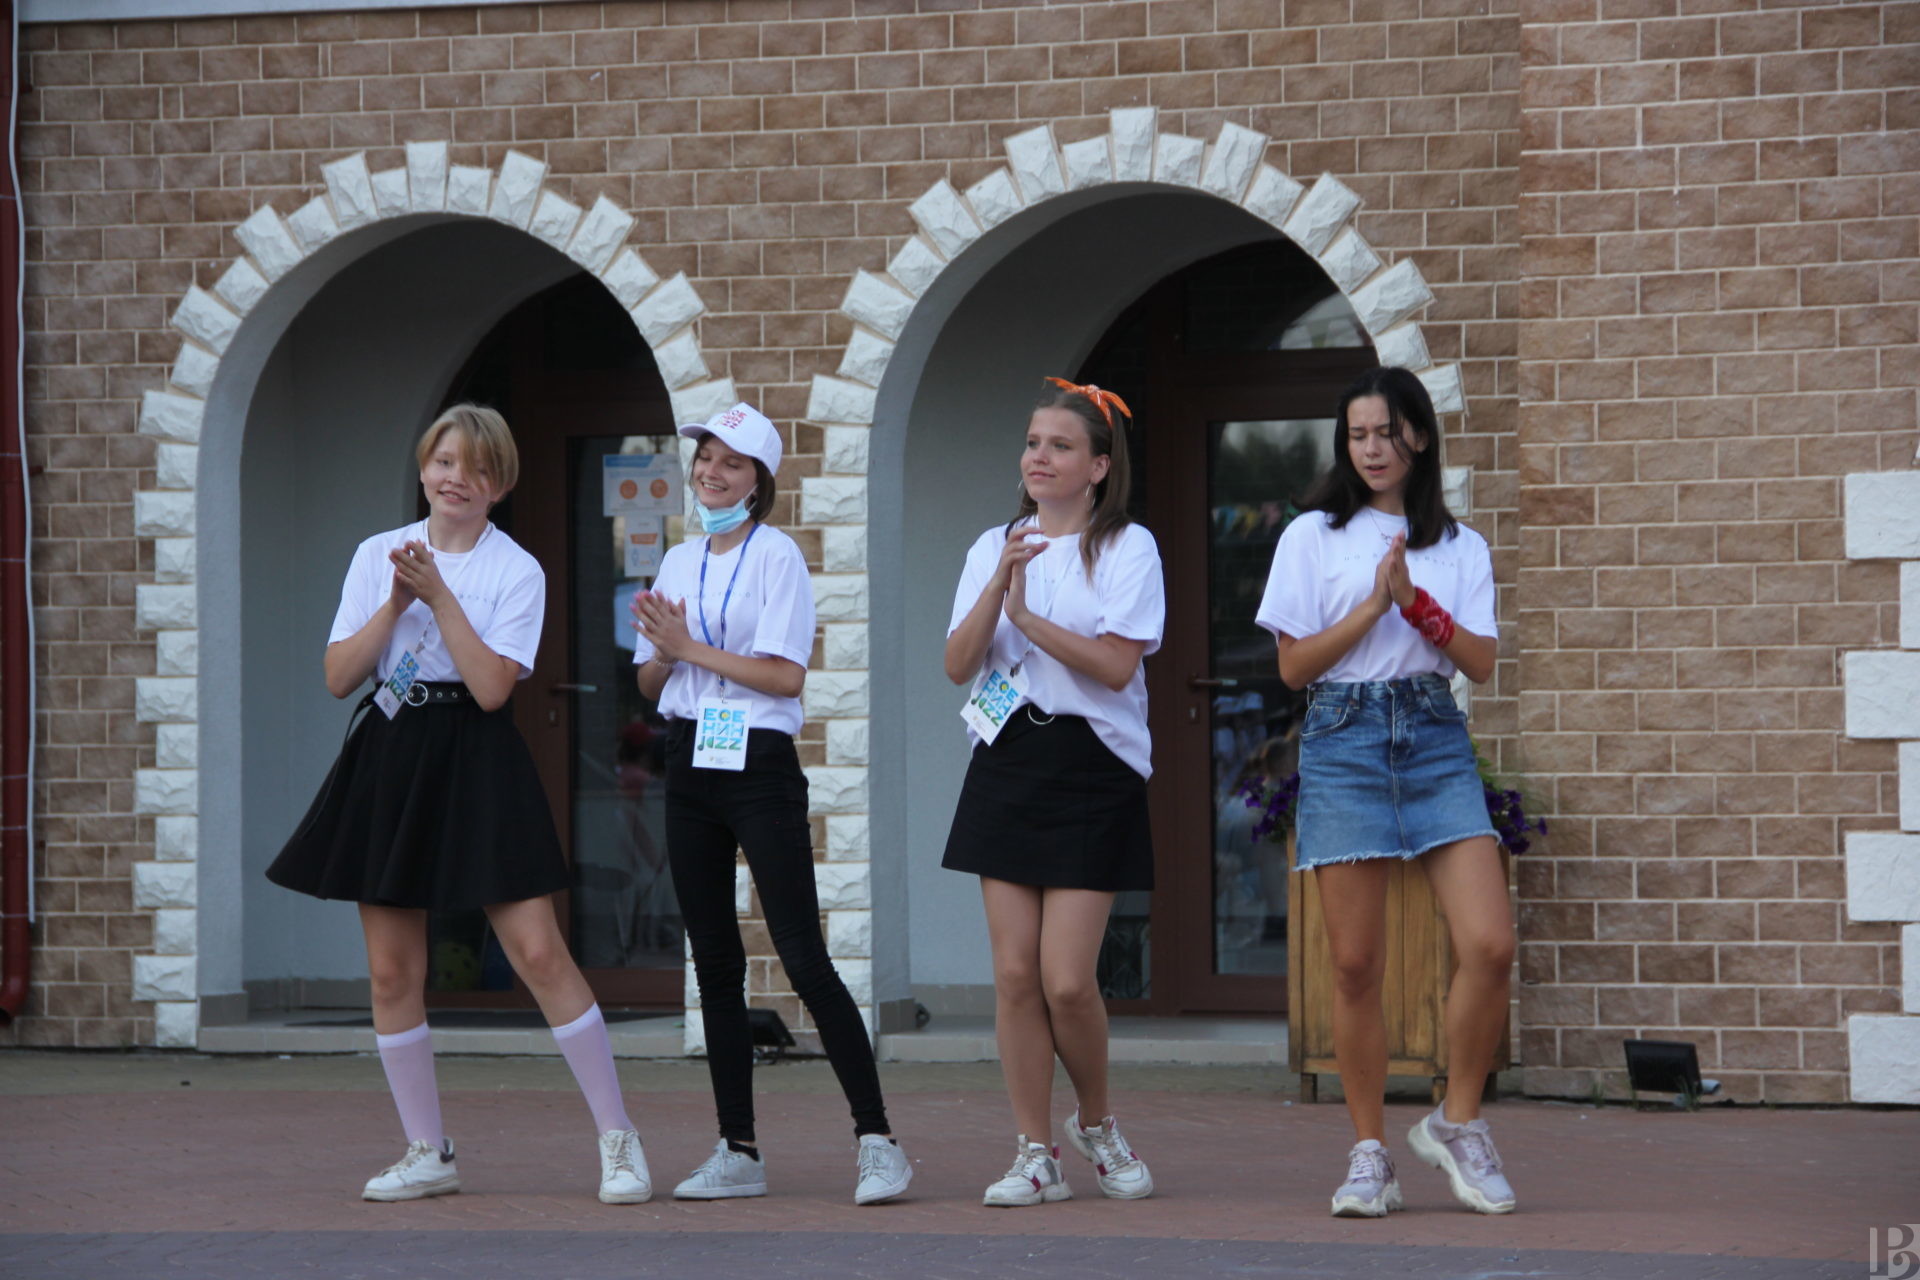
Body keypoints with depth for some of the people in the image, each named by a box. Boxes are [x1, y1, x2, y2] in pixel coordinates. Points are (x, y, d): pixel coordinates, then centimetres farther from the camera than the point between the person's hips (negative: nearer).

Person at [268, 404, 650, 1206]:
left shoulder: (517, 571, -2)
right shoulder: (378, 555, 8)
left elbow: (492, 686, -14)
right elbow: (338, 676, 1)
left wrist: (438, 594, -15)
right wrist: (396, 604, -11)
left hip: (478, 766, -4)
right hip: (389, 763, 4)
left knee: (539, 954, -9)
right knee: (392, 971, 4)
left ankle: (617, 1139, -1)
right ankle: (426, 1154, 16)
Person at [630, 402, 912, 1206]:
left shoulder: (776, 555, -5)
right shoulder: (678, 563, 14)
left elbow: (786, 673, -14)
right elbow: (650, 681, 15)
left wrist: (690, 647, -13)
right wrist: (664, 653, -7)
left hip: (759, 765, -7)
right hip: (690, 765, 7)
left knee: (803, 958, -12)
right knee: (715, 963, 7)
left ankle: (876, 1140, -10)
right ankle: (738, 1153, 11)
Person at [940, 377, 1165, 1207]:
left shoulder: (1127, 548, -1)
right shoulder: (993, 546, 12)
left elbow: (1116, 664, -13)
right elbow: (957, 665, 1)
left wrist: (1027, 614, -17)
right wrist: (998, 585, -12)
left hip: (1091, 771, -4)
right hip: (1006, 764, 4)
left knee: (1067, 981, -9)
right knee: (1015, 973, -1)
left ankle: (1097, 1123, 17)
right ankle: (1036, 1155, 7)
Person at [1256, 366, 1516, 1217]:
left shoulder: (1459, 546, 13)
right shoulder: (1314, 536, 8)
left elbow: (1482, 663, 3)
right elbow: (1293, 666, 1)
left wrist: (1415, 601, -9)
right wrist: (1373, 605, -8)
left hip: (1435, 740, 2)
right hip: (1343, 739, -1)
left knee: (1489, 945, -13)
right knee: (1357, 964, -3)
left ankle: (1458, 1123, 6)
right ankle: (1369, 1153, 7)